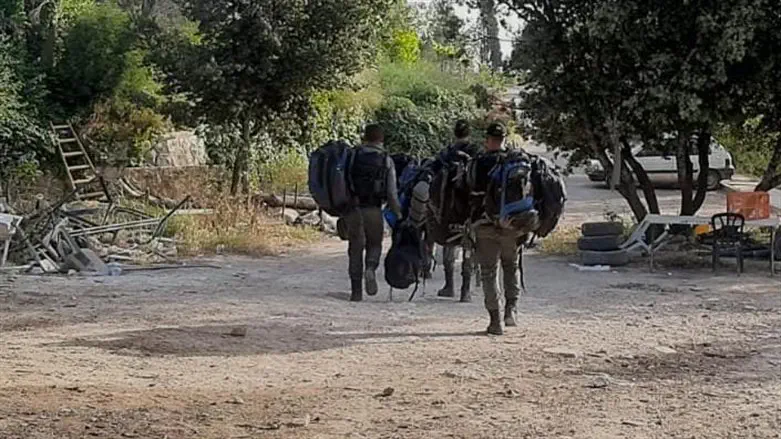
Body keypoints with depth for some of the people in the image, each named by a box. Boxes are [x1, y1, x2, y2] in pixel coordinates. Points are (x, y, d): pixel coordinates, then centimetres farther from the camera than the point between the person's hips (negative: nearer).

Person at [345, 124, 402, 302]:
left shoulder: (353, 156, 3)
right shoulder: (386, 160, 2)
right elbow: (392, 192, 0)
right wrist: (397, 212, 12)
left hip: (353, 208, 1)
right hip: (374, 209, -1)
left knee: (355, 247, 9)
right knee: (374, 243, 18)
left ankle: (356, 290, 6)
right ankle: (370, 268, -13)